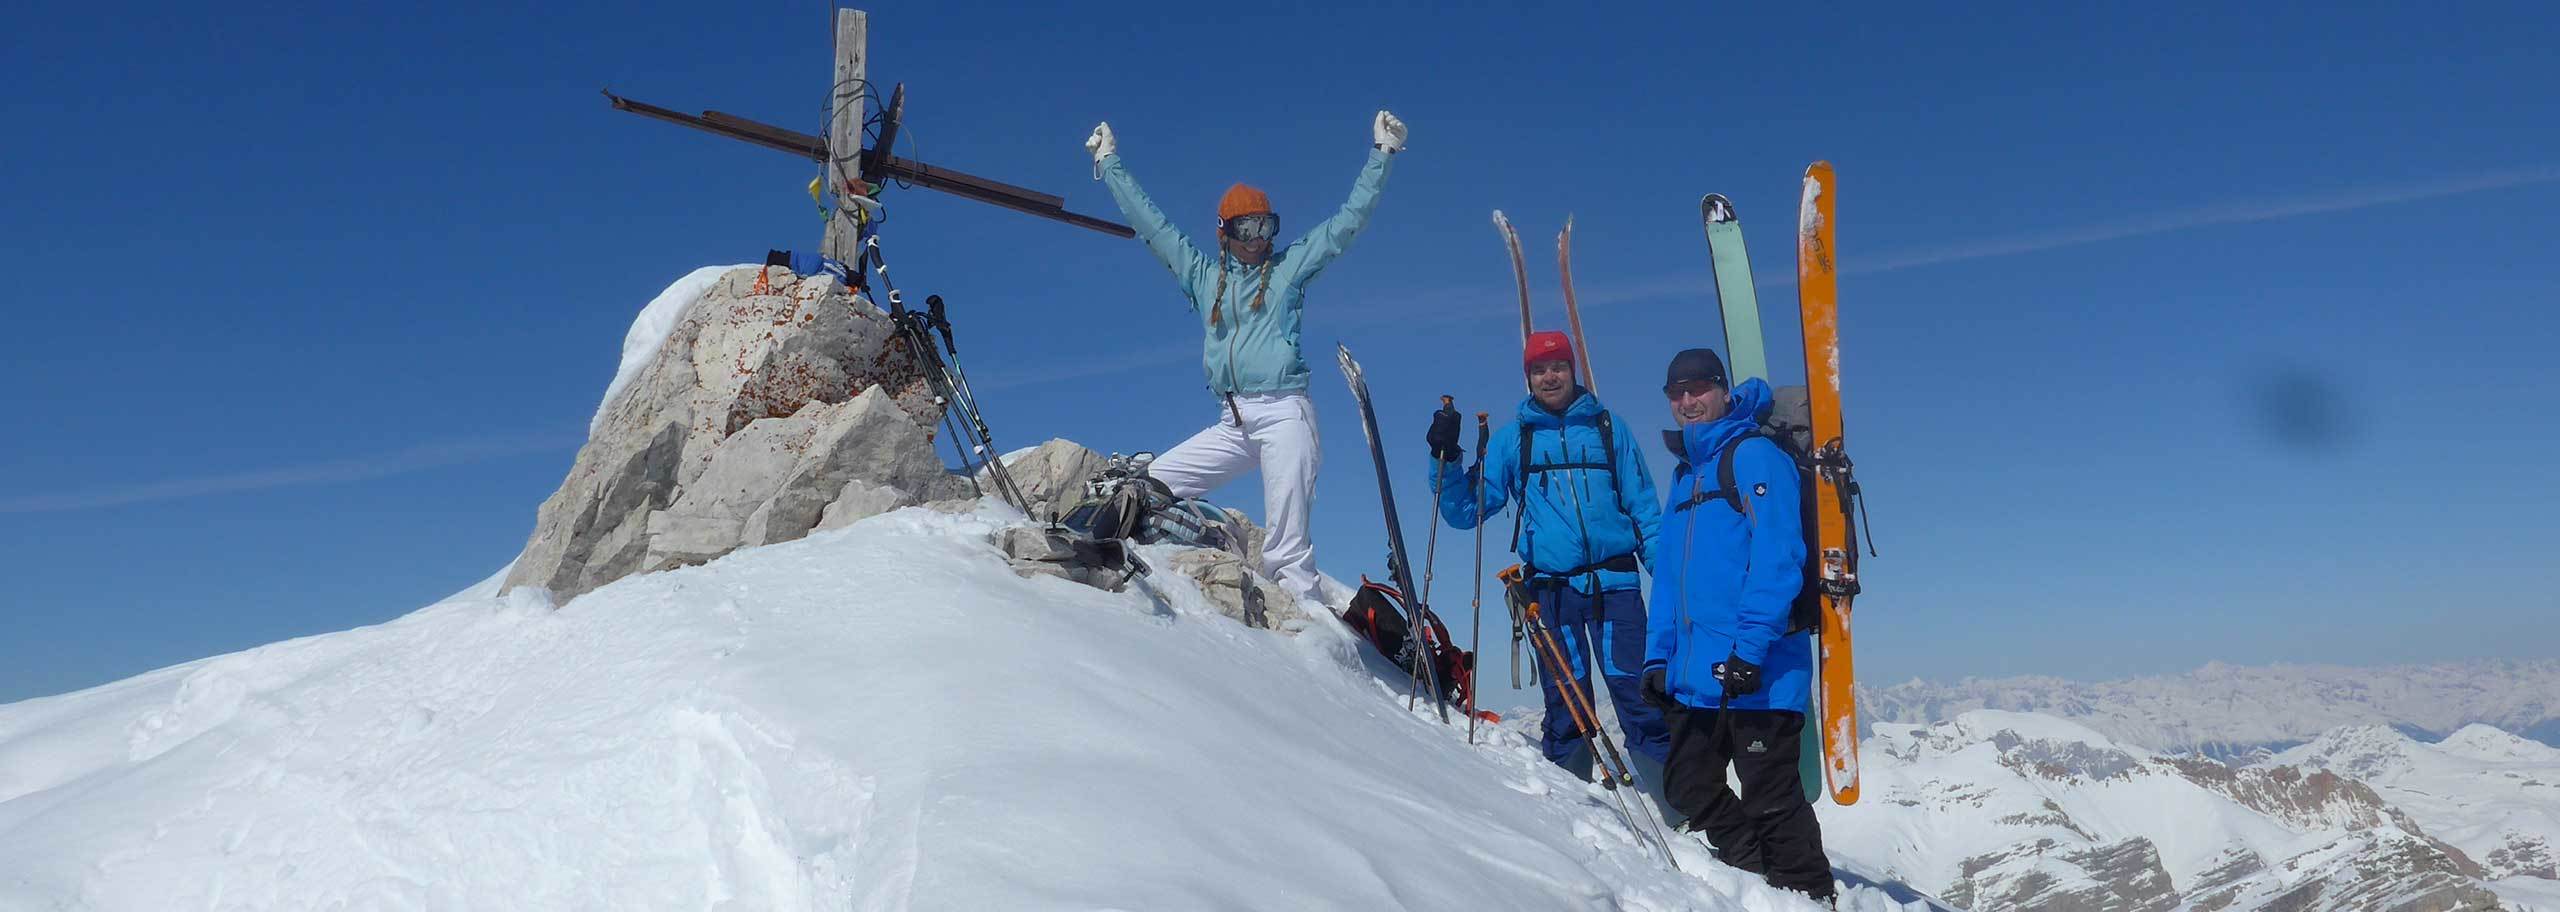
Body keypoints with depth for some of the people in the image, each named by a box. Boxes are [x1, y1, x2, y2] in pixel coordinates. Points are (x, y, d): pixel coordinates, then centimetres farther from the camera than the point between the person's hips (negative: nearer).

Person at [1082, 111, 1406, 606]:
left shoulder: (1290, 265, 10)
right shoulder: (1202, 276, 17)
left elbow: (1351, 218, 10)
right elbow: (1150, 223, 23)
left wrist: (1382, 154, 6)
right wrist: (1110, 165, 27)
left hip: (1284, 413, -4)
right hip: (1232, 423, 5)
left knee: (1287, 552, -13)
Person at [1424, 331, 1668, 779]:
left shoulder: (1607, 428, 10)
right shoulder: (1511, 439, 12)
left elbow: (1644, 509, 11)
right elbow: (1466, 510, 11)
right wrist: (1445, 458, -3)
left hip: (1615, 582, -1)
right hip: (1551, 587, 1)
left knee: (1638, 693, -9)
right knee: (1565, 704, 4)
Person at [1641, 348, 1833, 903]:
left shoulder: (1755, 456, -7)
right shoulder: (1685, 474, 19)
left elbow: (1777, 560, -17)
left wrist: (1749, 646, -24)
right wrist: (1658, 654, 13)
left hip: (1755, 674, -9)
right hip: (1695, 674, 9)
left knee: (1771, 803, -1)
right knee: (1689, 790, 14)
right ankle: (1759, 881, 30)